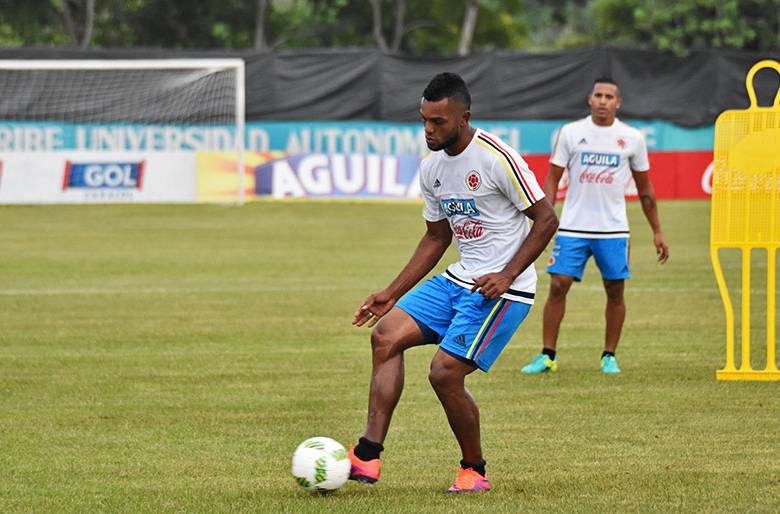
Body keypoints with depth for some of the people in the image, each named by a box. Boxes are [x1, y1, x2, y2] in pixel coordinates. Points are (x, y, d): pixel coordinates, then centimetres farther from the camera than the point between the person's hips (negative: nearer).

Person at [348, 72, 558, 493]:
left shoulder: (497, 158, -17)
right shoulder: (431, 167, 8)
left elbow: (546, 220, -12)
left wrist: (506, 276, -19)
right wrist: (392, 295, 15)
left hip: (502, 289, -8)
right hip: (458, 280, 8)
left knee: (445, 372, -16)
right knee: (386, 335, -7)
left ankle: (474, 471, 6)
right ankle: (368, 455, -10)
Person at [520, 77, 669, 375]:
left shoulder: (632, 138, 3)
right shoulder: (571, 133, 1)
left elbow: (644, 188, 11)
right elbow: (553, 178, 4)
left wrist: (657, 232, 11)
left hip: (613, 229, 1)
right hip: (572, 226, -1)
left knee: (615, 291, 2)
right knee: (558, 286, -6)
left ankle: (609, 356, 15)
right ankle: (547, 356, 2)